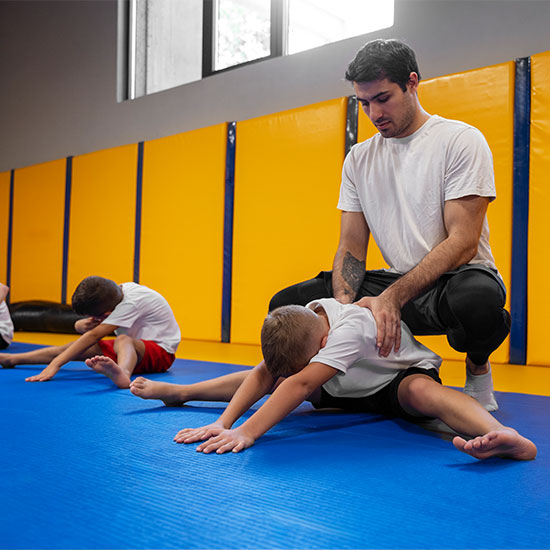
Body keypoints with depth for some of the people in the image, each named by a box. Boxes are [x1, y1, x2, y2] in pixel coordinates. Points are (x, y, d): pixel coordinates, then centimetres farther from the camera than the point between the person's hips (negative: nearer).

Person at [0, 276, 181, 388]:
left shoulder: (131, 303, -27)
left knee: (123, 340, -40)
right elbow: (81, 325, 3)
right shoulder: (116, 293, -5)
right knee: (74, 347, -6)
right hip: (132, 346, 8)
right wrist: (82, 325, -22)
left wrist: (55, 364, -33)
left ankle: (123, 373, -72)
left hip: (161, 352, -8)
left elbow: (94, 336, -31)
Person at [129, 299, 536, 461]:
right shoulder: (297, 325, -18)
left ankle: (506, 436, -65)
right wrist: (224, 423, -34)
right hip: (347, 390, 7)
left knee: (422, 391, -42)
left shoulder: (351, 327, -39)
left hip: (400, 380, -6)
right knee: (277, 374, -3)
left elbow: (303, 384, -48)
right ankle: (179, 391, 8)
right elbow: (263, 375, -22)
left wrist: (247, 432, -53)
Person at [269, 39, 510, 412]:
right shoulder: (359, 159, 9)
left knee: (476, 298, -42)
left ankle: (478, 368, -4)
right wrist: (344, 304, -16)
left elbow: (463, 243, -17)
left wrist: (394, 297, -29)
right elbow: (351, 248, 6)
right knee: (286, 305, -8)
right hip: (396, 284, 5)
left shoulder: (461, 140, -8)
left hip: (455, 277, -5)